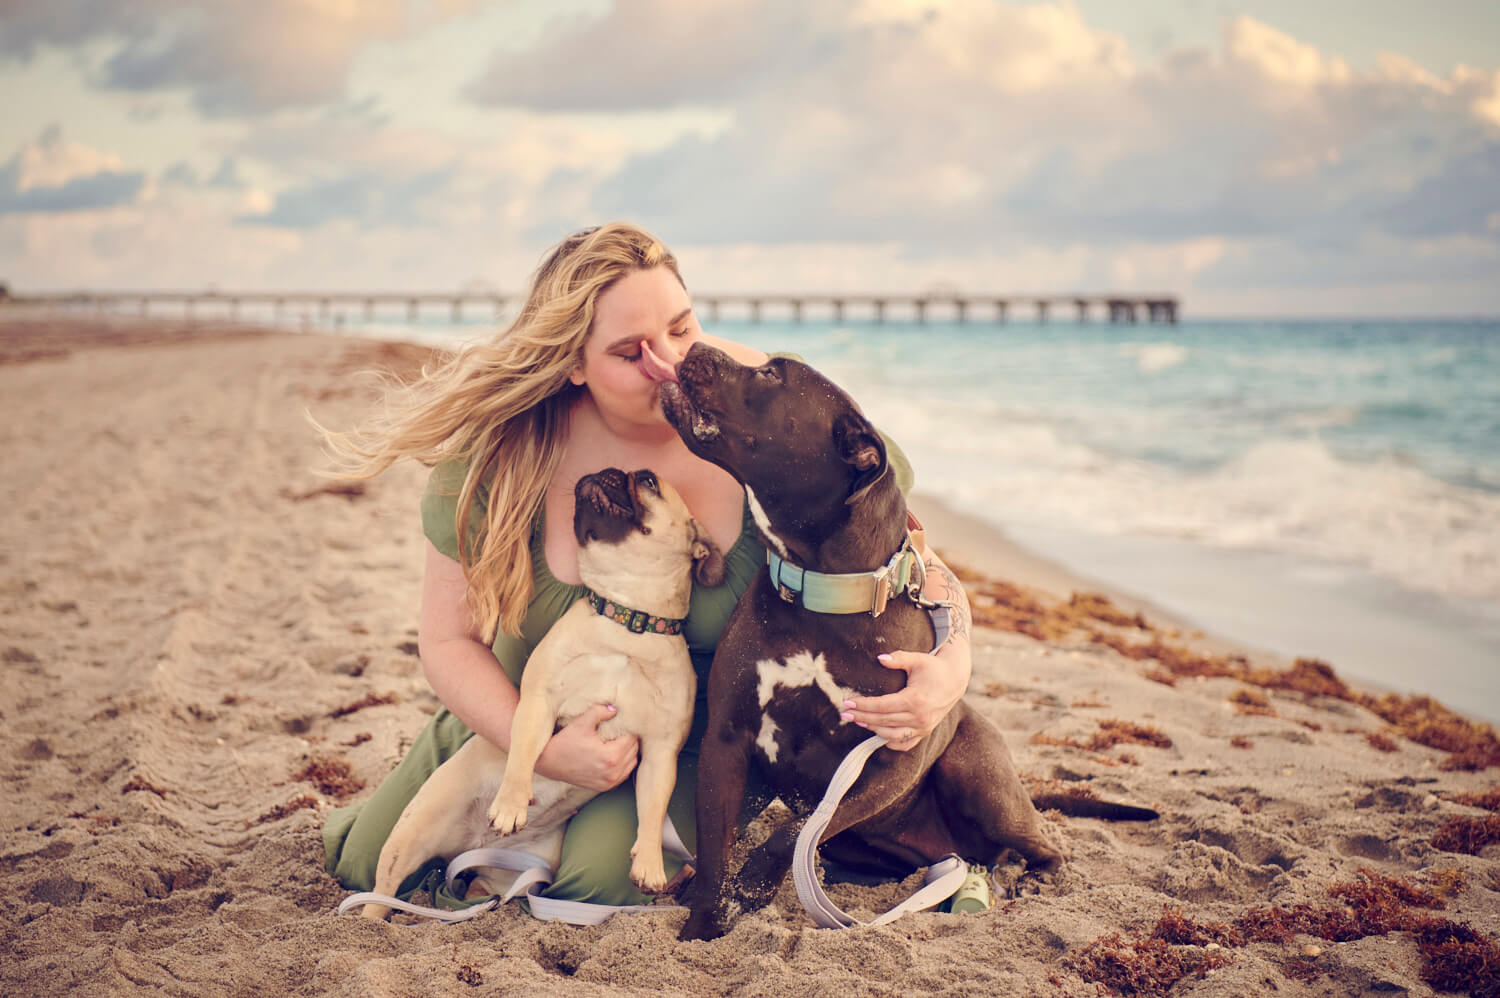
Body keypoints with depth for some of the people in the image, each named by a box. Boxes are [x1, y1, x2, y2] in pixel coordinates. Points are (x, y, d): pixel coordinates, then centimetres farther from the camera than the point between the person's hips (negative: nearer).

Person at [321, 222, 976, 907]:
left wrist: (952, 665, -38)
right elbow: (448, 639, -13)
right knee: (368, 866, 4)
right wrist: (544, 752, -26)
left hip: (698, 740, -2)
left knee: (604, 872, -28)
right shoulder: (498, 453, -23)